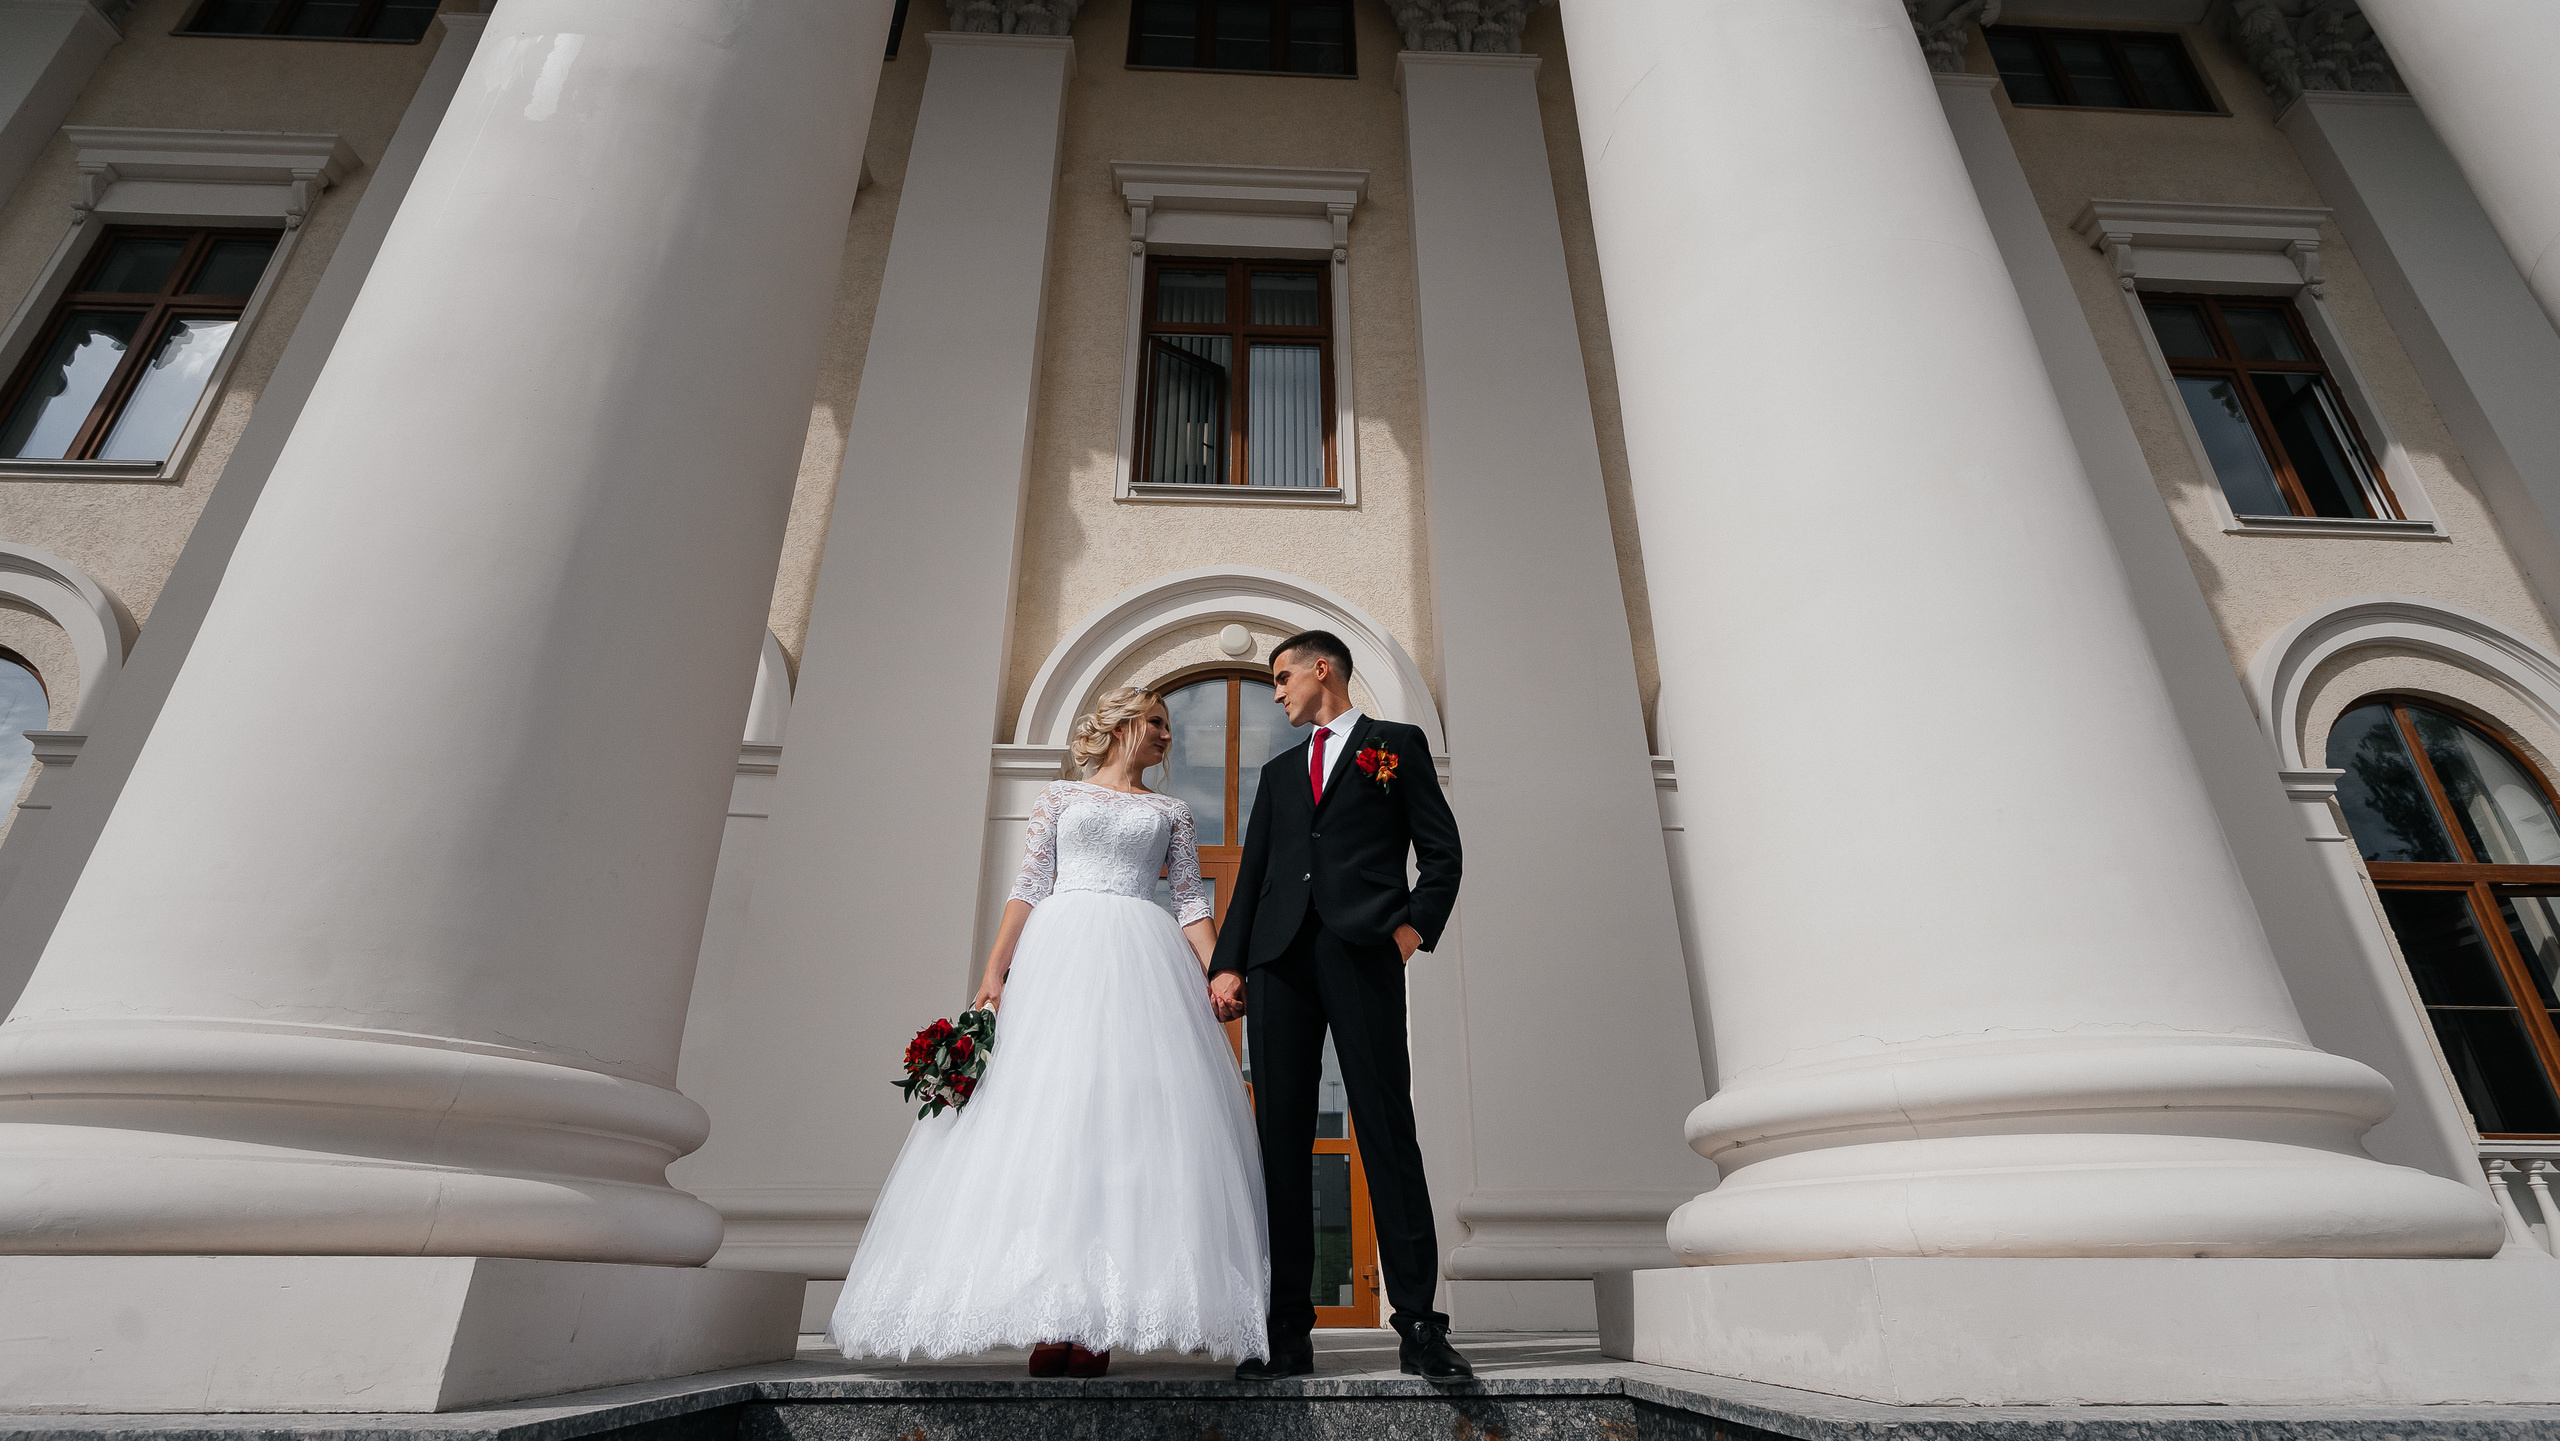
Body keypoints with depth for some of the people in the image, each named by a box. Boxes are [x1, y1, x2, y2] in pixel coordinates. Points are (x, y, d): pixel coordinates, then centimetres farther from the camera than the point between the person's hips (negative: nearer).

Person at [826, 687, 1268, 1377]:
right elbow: (1029, 887, 8)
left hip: (1141, 960, 1)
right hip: (1060, 954, 0)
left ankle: (1096, 1323, -6)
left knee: (1125, 1118, -10)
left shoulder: (1171, 812, 19)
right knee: (1046, 1113, -9)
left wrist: (1218, 978, -4)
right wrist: (994, 974, -3)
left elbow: (1193, 902, 11)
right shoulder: (1061, 795, 16)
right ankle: (1051, 1321, -4)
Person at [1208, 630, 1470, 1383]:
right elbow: (1252, 874, 17)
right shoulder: (1279, 771, 25)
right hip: (1280, 958, 5)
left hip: (1362, 954, -4)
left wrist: (1415, 926, -8)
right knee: (1281, 1139, 2)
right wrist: (1228, 962, 5)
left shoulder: (1398, 744, 13)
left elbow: (1441, 850, 6)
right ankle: (1289, 1332, 9)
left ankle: (1418, 1326, 1)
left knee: (1387, 1131, -6)